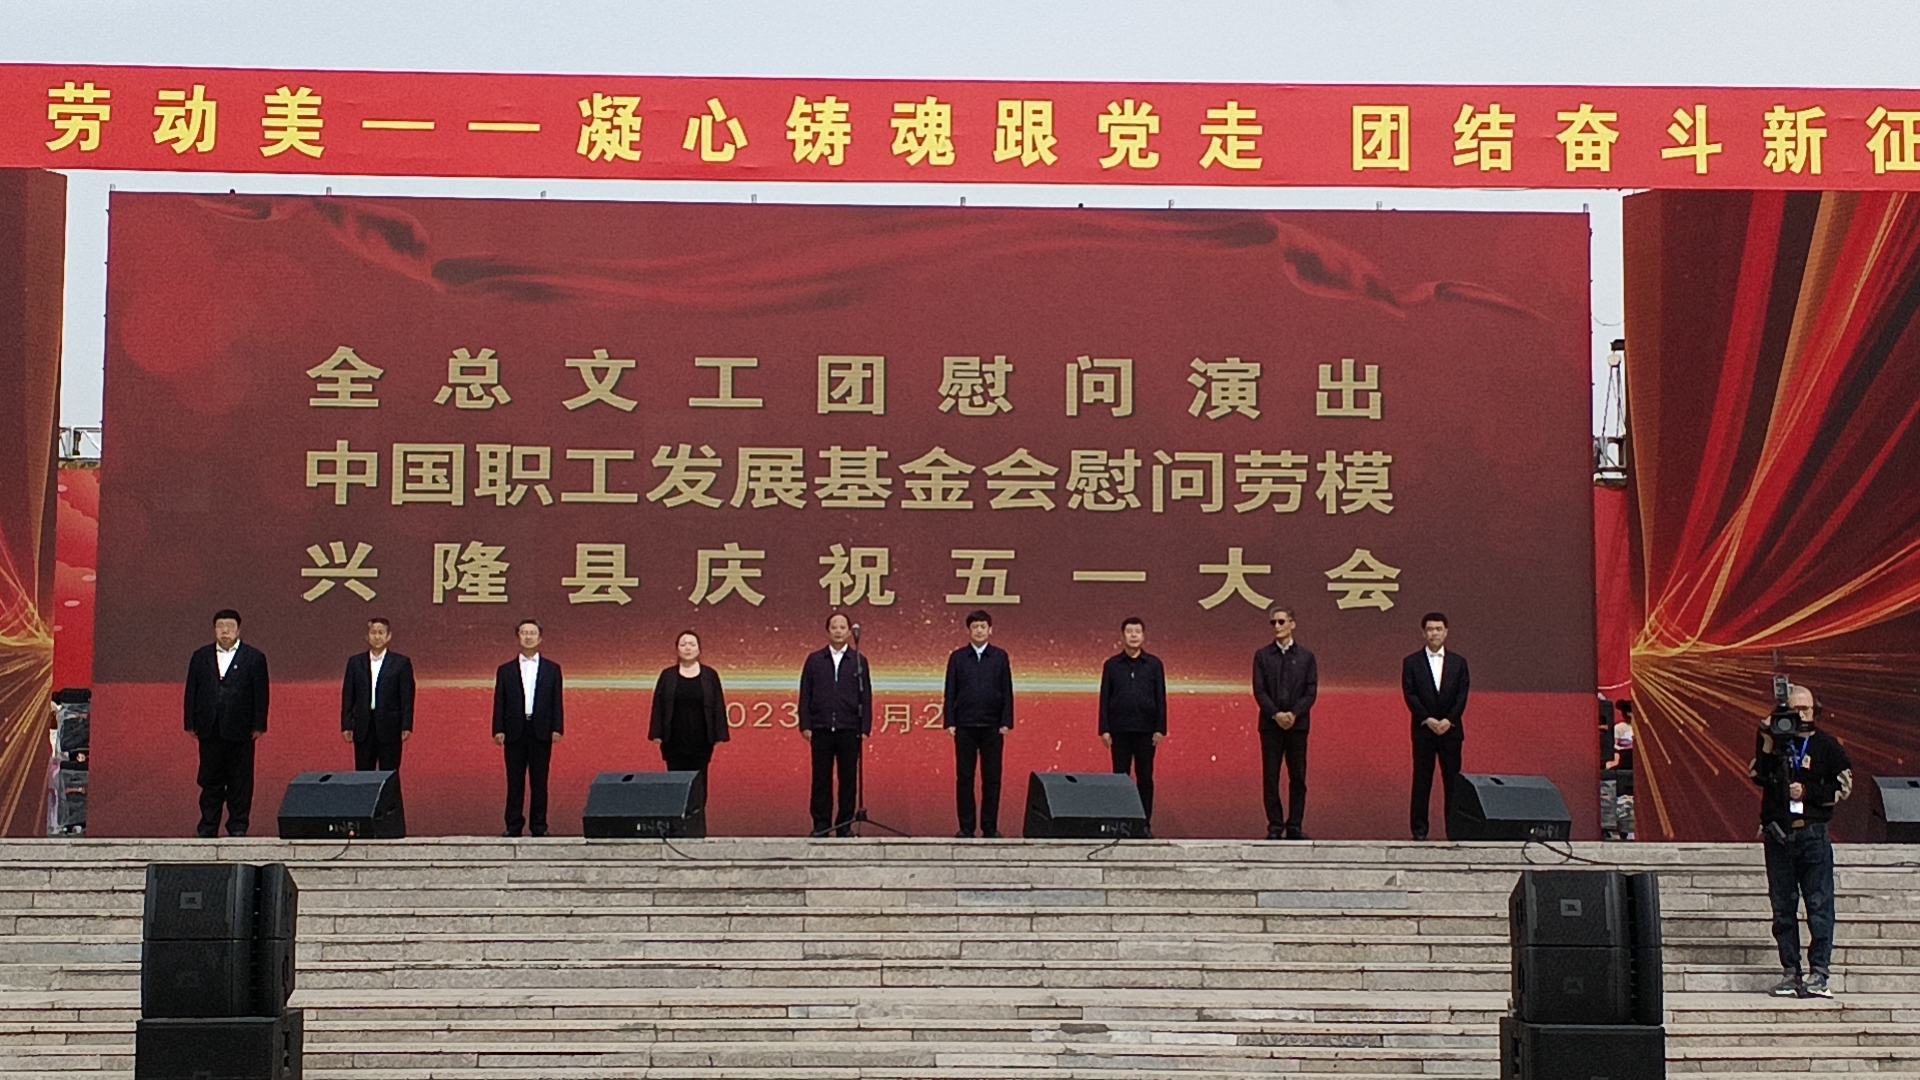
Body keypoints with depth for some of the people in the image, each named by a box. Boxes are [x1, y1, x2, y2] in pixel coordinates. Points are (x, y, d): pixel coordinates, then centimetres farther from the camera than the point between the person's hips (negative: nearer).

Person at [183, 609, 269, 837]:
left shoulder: (254, 658, 3)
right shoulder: (200, 656, 11)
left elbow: (261, 694, 1)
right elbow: (191, 691, 10)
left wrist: (258, 726, -5)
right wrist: (191, 724, 3)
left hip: (240, 730, -2)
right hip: (210, 730, 2)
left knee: (240, 780, 2)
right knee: (210, 779, 6)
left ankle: (238, 825, 9)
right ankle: (208, 826, 11)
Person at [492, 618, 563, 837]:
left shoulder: (552, 669, 9)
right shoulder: (506, 670, 9)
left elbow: (557, 701, 5)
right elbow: (499, 702, 5)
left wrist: (557, 728, -4)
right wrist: (498, 730, -5)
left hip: (541, 731, 0)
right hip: (515, 732, 0)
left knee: (539, 782, 2)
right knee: (515, 782, 2)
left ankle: (539, 826, 7)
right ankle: (513, 826, 6)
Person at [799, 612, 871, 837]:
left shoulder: (858, 661, 8)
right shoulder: (814, 660, 9)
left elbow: (865, 697, 5)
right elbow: (805, 695, 7)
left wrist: (865, 728, -2)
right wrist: (805, 725, -1)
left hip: (849, 729, 0)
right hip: (821, 728, 0)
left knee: (848, 780, 1)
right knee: (821, 779, 2)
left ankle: (845, 825, 8)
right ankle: (821, 825, 7)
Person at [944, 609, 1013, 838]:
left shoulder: (1000, 656, 5)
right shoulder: (958, 657, 5)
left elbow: (1007, 691, 4)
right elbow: (950, 692, 4)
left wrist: (1006, 723, -3)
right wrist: (949, 722, -3)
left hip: (992, 727, 0)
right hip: (965, 725, 0)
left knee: (992, 778, 2)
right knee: (964, 778, 2)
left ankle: (990, 826, 8)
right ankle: (966, 826, 7)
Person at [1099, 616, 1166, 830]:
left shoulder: (1154, 664, 5)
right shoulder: (1112, 665, 5)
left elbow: (1160, 698, 4)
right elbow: (1104, 698, 5)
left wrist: (1160, 729, -3)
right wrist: (1104, 729, -2)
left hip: (1146, 730, 0)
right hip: (1120, 729, 0)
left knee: (1145, 777, 3)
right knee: (1120, 776, 3)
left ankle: (1145, 823, 7)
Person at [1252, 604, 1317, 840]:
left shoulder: (1306, 657, 7)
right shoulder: (1262, 655, 6)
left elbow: (1311, 691, 1)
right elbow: (1259, 690, -1)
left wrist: (1294, 714, -13)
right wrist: (1275, 714, -14)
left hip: (1298, 723, 0)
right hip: (1270, 724, 0)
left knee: (1298, 777, 1)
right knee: (1270, 777, -2)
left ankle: (1295, 826, 7)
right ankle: (1275, 827, 3)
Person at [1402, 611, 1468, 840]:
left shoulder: (1458, 662, 8)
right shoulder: (1412, 662, 4)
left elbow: (1462, 696, 1)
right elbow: (1410, 695, -3)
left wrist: (1449, 720, -12)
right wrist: (1428, 720, -14)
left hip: (1451, 730, 1)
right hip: (1423, 729, -1)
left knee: (1453, 780, 1)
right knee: (1422, 780, -1)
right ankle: (1419, 828, 2)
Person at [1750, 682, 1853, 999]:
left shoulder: (1827, 745, 6)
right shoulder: (1773, 740, 9)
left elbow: (1843, 787, 4)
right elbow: (1759, 777, -3)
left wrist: (1808, 792, -6)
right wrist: (1768, 744, -13)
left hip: (1812, 833, -2)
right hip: (1778, 833, 2)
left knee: (1819, 904, -7)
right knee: (1783, 906, 4)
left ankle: (1819, 972, -6)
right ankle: (1790, 971, 8)